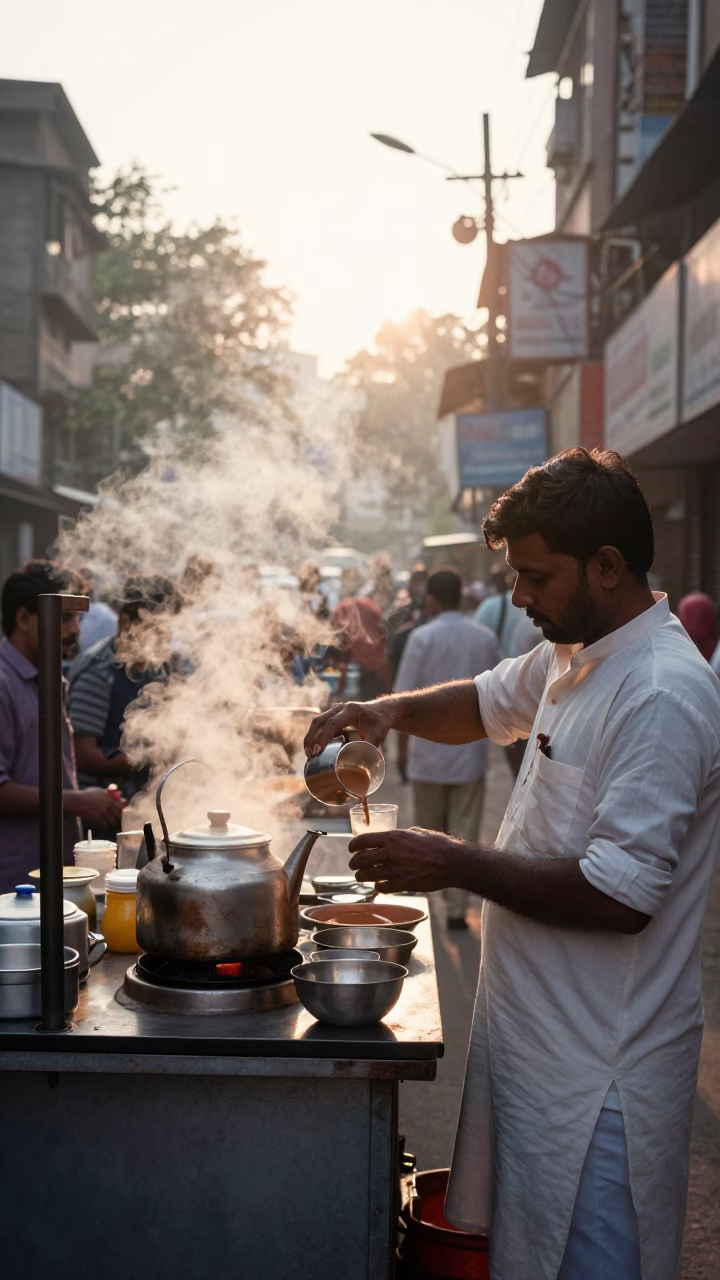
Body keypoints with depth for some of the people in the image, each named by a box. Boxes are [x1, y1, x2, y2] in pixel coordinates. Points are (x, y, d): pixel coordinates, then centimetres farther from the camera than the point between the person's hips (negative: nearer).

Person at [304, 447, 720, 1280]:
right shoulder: (572, 654, 7)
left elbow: (620, 893, -28)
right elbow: (488, 702, 26)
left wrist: (457, 866, -20)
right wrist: (390, 710, 5)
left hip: (595, 1066, -9)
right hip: (535, 1027, 9)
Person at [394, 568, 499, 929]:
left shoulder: (422, 638, -7)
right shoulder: (485, 638, 1)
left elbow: (404, 698, -8)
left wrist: (403, 744, 2)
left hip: (429, 750, -1)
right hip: (471, 751, 1)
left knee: (429, 829, 15)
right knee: (464, 835, 4)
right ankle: (456, 910, 3)